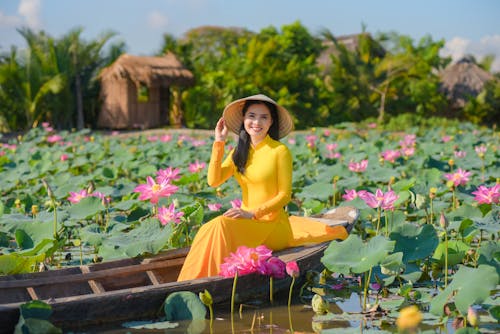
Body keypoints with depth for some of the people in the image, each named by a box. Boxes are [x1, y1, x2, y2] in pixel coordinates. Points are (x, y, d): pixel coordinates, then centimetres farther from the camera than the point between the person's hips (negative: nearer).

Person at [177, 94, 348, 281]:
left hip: (272, 223, -9)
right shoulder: (239, 152, 9)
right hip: (248, 222, 9)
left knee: (221, 226, -25)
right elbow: (213, 181, -4)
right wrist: (219, 143, -5)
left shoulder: (280, 151, -8)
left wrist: (252, 213, -17)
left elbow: (285, 195, -8)